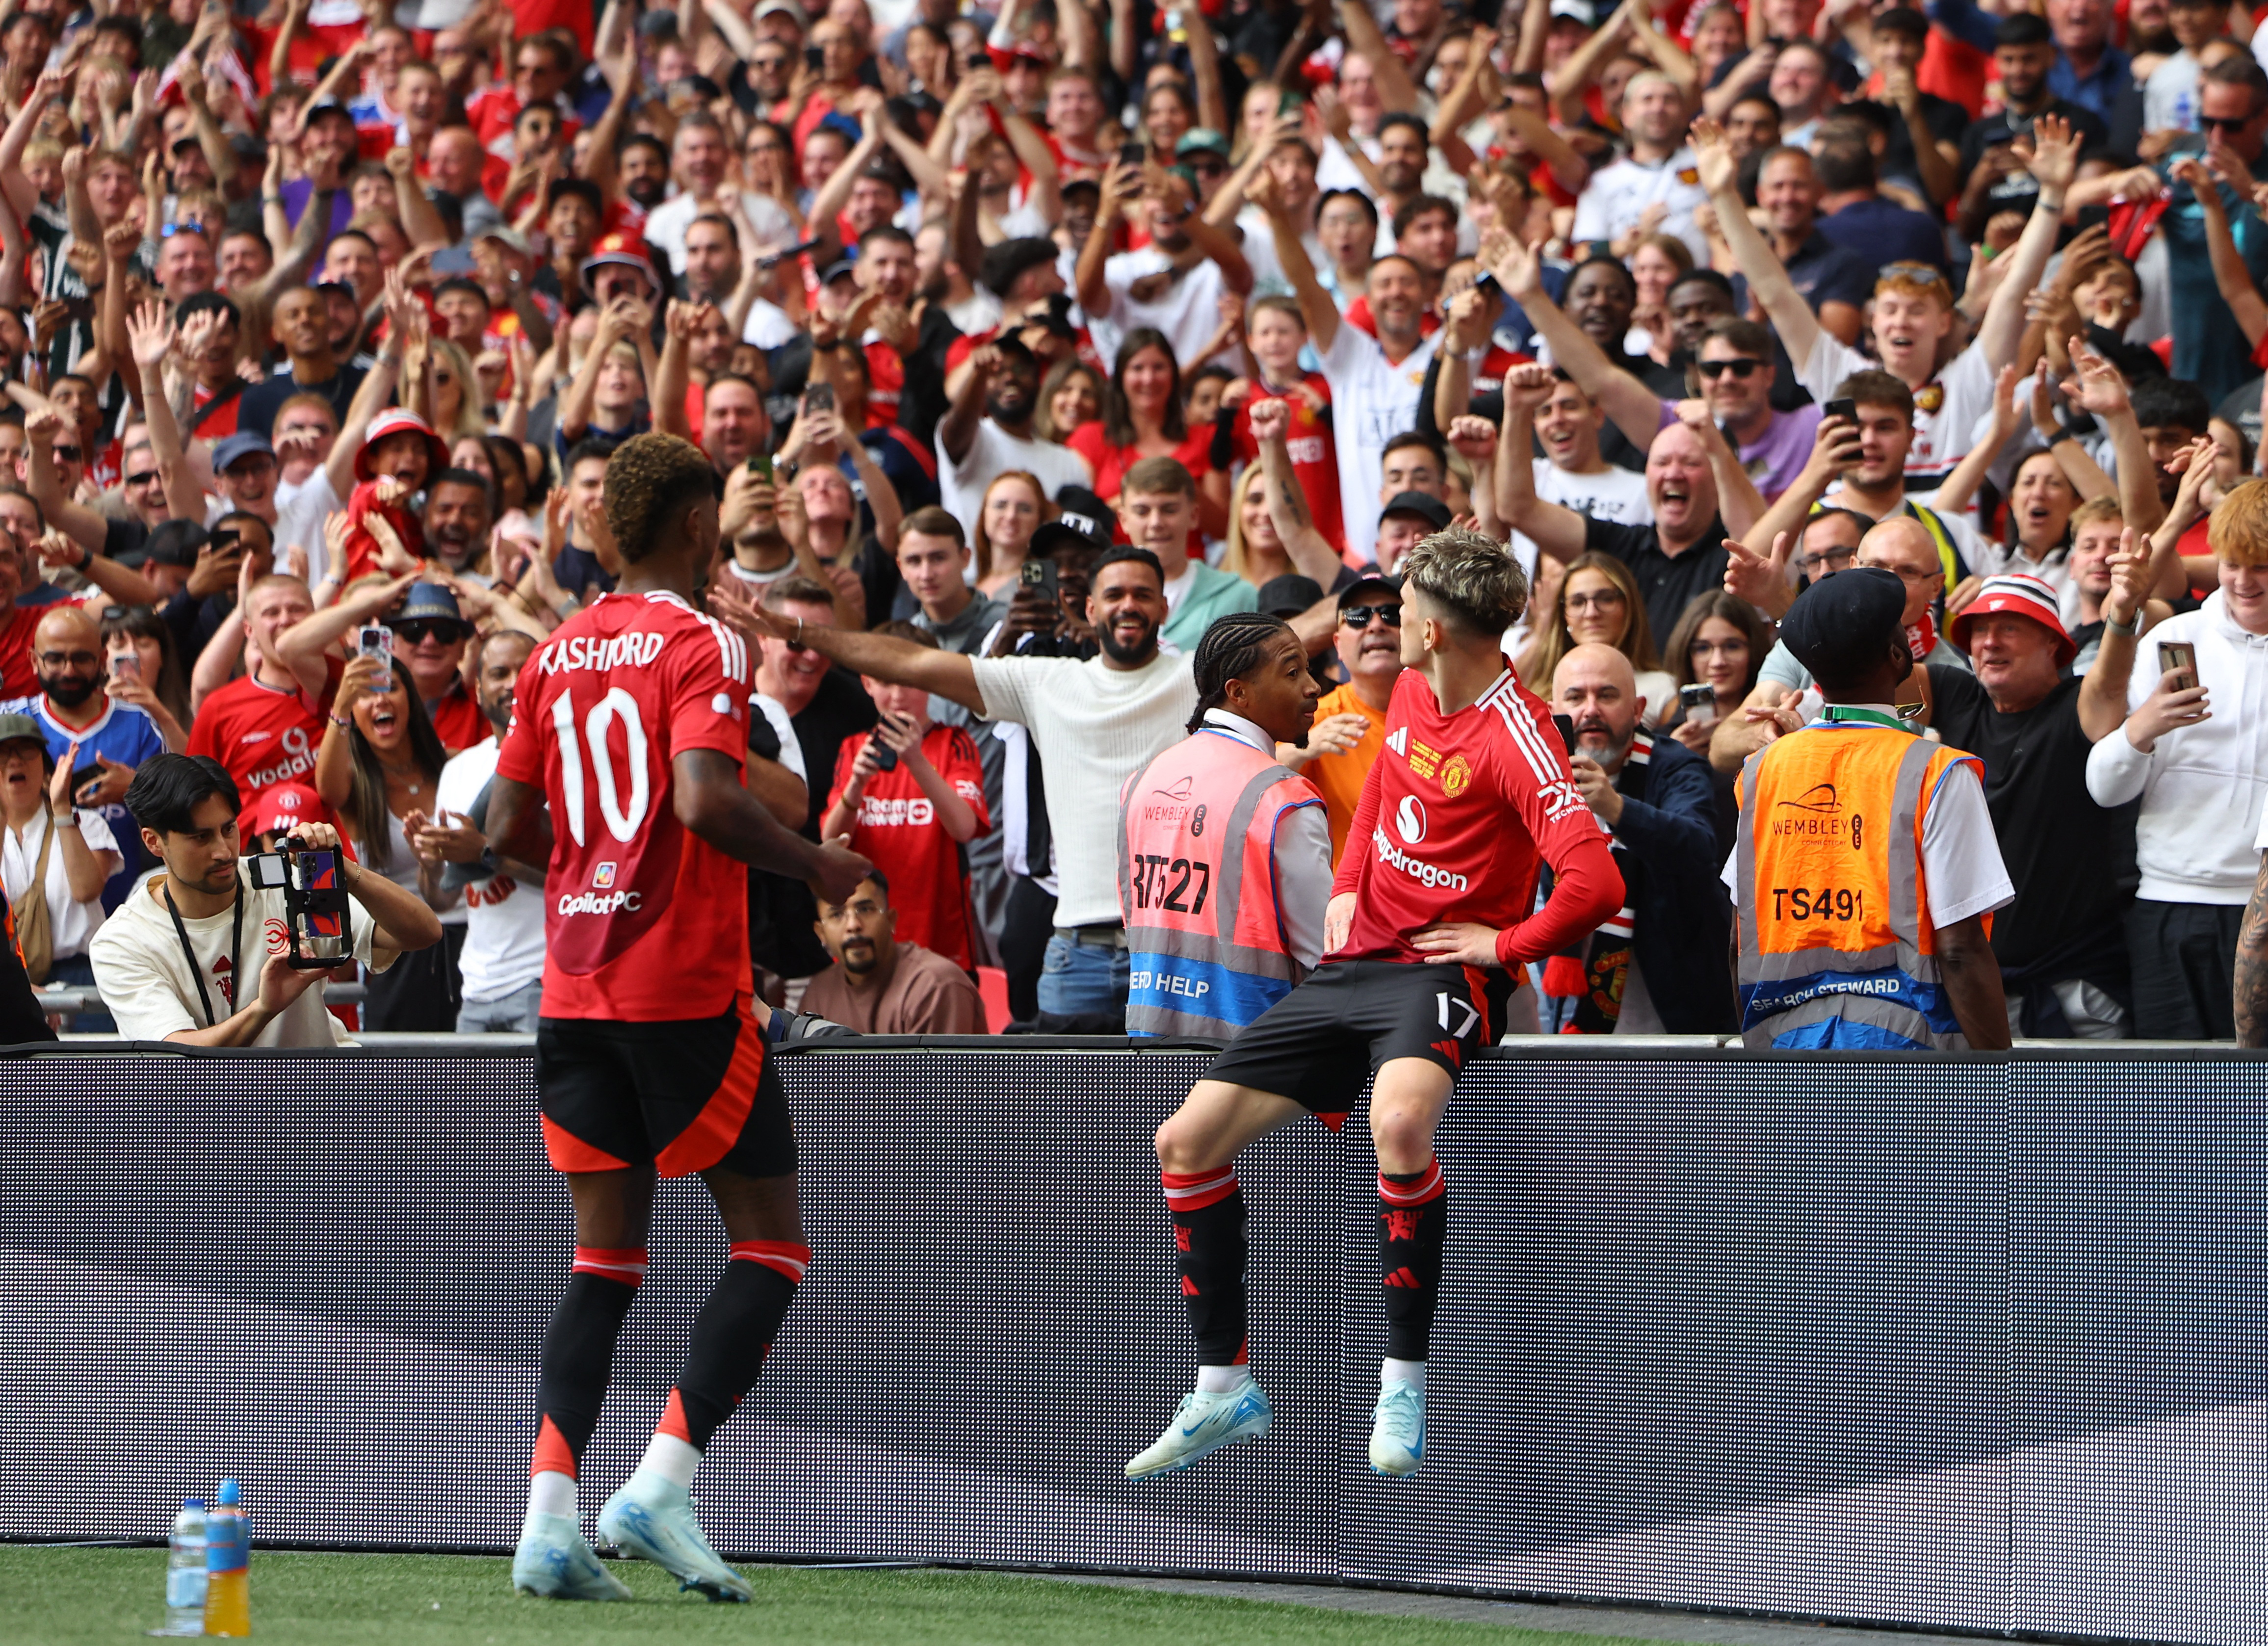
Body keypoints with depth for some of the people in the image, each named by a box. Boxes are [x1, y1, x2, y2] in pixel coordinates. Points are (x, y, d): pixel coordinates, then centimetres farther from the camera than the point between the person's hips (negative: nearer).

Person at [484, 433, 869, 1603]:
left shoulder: (557, 651, 10)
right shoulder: (701, 646, -9)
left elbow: (508, 826, 10)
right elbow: (706, 803, -23)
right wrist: (817, 865, -9)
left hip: (575, 987, 6)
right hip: (687, 987, -6)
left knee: (605, 1261, 10)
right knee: (770, 1247, 4)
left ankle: (548, 1517, -4)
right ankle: (659, 1485, -10)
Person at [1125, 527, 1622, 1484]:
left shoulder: (1513, 737, -18)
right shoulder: (1411, 692, 7)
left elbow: (1594, 884, -28)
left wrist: (1502, 946, -17)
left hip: (1443, 971, -9)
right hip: (1354, 963, 9)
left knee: (1399, 1120, -40)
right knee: (1186, 1142, 4)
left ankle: (1404, 1386, -27)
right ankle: (1224, 1394, 15)